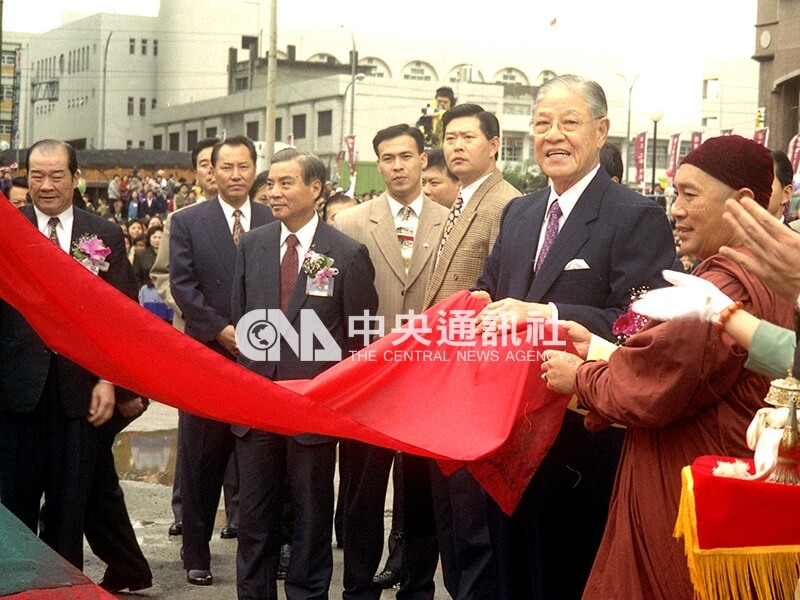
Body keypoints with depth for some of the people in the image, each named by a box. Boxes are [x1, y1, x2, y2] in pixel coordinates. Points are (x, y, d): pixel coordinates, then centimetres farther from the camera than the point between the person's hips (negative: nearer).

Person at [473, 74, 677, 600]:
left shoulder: (637, 217, -10)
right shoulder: (518, 213, 14)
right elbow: (491, 295, 19)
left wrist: (551, 316, -27)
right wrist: (480, 306, -4)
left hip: (583, 442, -7)